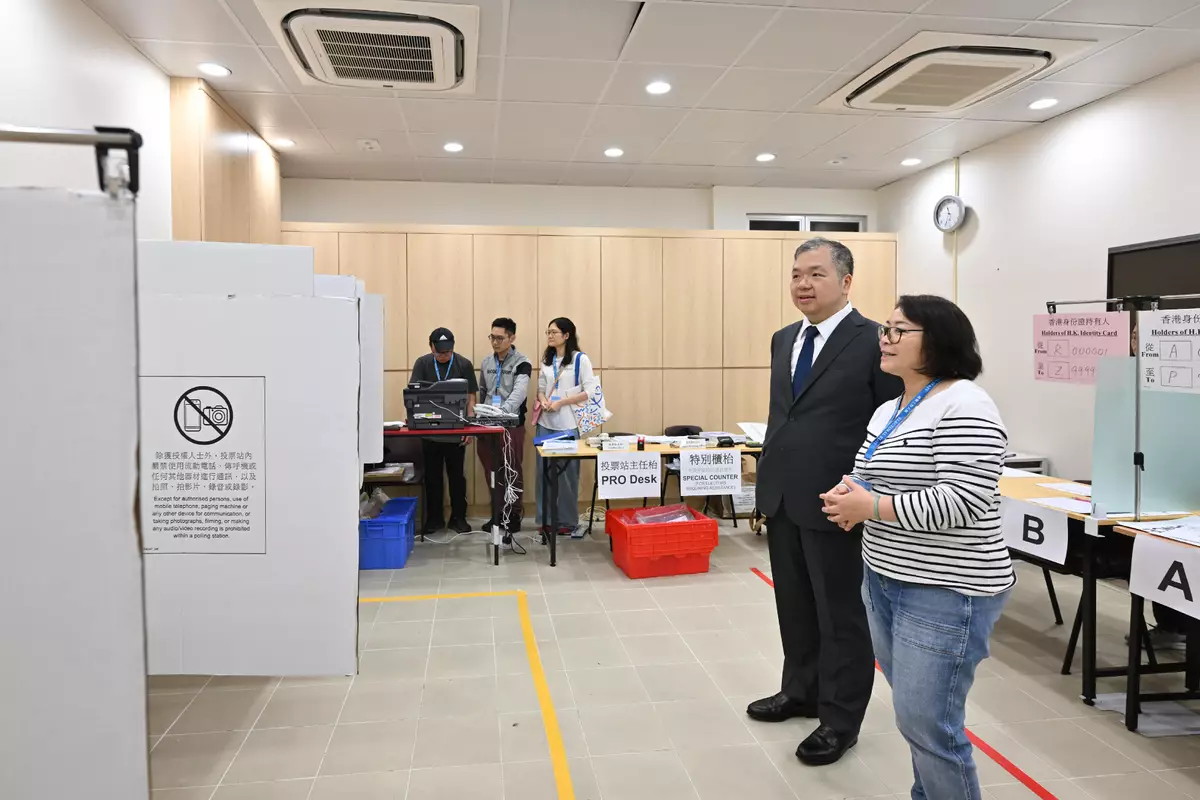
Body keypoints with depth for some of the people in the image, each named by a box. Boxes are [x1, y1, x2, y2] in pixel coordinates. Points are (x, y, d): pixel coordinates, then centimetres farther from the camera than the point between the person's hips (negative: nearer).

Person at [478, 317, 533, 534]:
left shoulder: (522, 364, -9)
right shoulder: (486, 364, 11)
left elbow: (519, 392, -23)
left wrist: (502, 412, -37)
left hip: (512, 425, -5)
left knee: (512, 472, 2)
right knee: (493, 471, 11)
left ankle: (513, 516, 11)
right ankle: (498, 514, 23)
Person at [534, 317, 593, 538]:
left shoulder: (581, 359, -3)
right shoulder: (546, 360, 15)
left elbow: (589, 392, -9)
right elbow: (541, 388, 17)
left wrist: (561, 403, -14)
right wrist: (544, 401, -5)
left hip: (568, 424, -5)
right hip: (545, 423, 5)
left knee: (567, 472, 1)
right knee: (544, 471, 5)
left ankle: (568, 521, 13)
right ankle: (546, 520, 15)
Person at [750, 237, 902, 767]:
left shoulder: (875, 341, -11)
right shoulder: (783, 340, 11)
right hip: (782, 498, 7)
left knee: (841, 614, 8)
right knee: (794, 606, 20)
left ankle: (841, 719, 25)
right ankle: (801, 691, 40)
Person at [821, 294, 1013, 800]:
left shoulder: (964, 407, -17)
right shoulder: (887, 411, 11)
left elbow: (962, 502, -25)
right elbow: (867, 478, 17)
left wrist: (872, 507, -21)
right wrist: (849, 496, -6)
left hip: (944, 595, -9)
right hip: (884, 582, 9)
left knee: (927, 723, 0)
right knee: (914, 712, 20)